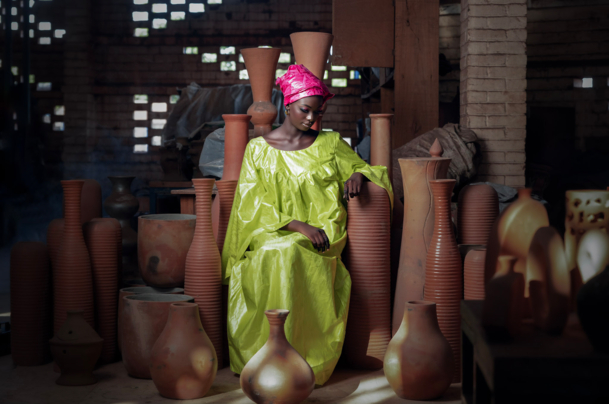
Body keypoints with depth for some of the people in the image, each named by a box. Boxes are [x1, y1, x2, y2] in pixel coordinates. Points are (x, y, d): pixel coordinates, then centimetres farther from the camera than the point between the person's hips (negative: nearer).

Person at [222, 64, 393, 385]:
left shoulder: (330, 144, 13)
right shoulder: (258, 148, 8)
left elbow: (367, 169, 22)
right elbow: (254, 205, 1)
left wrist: (358, 175, -4)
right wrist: (298, 225, -13)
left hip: (320, 236, 0)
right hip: (271, 234, 0)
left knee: (289, 253, -35)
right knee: (273, 256, -36)